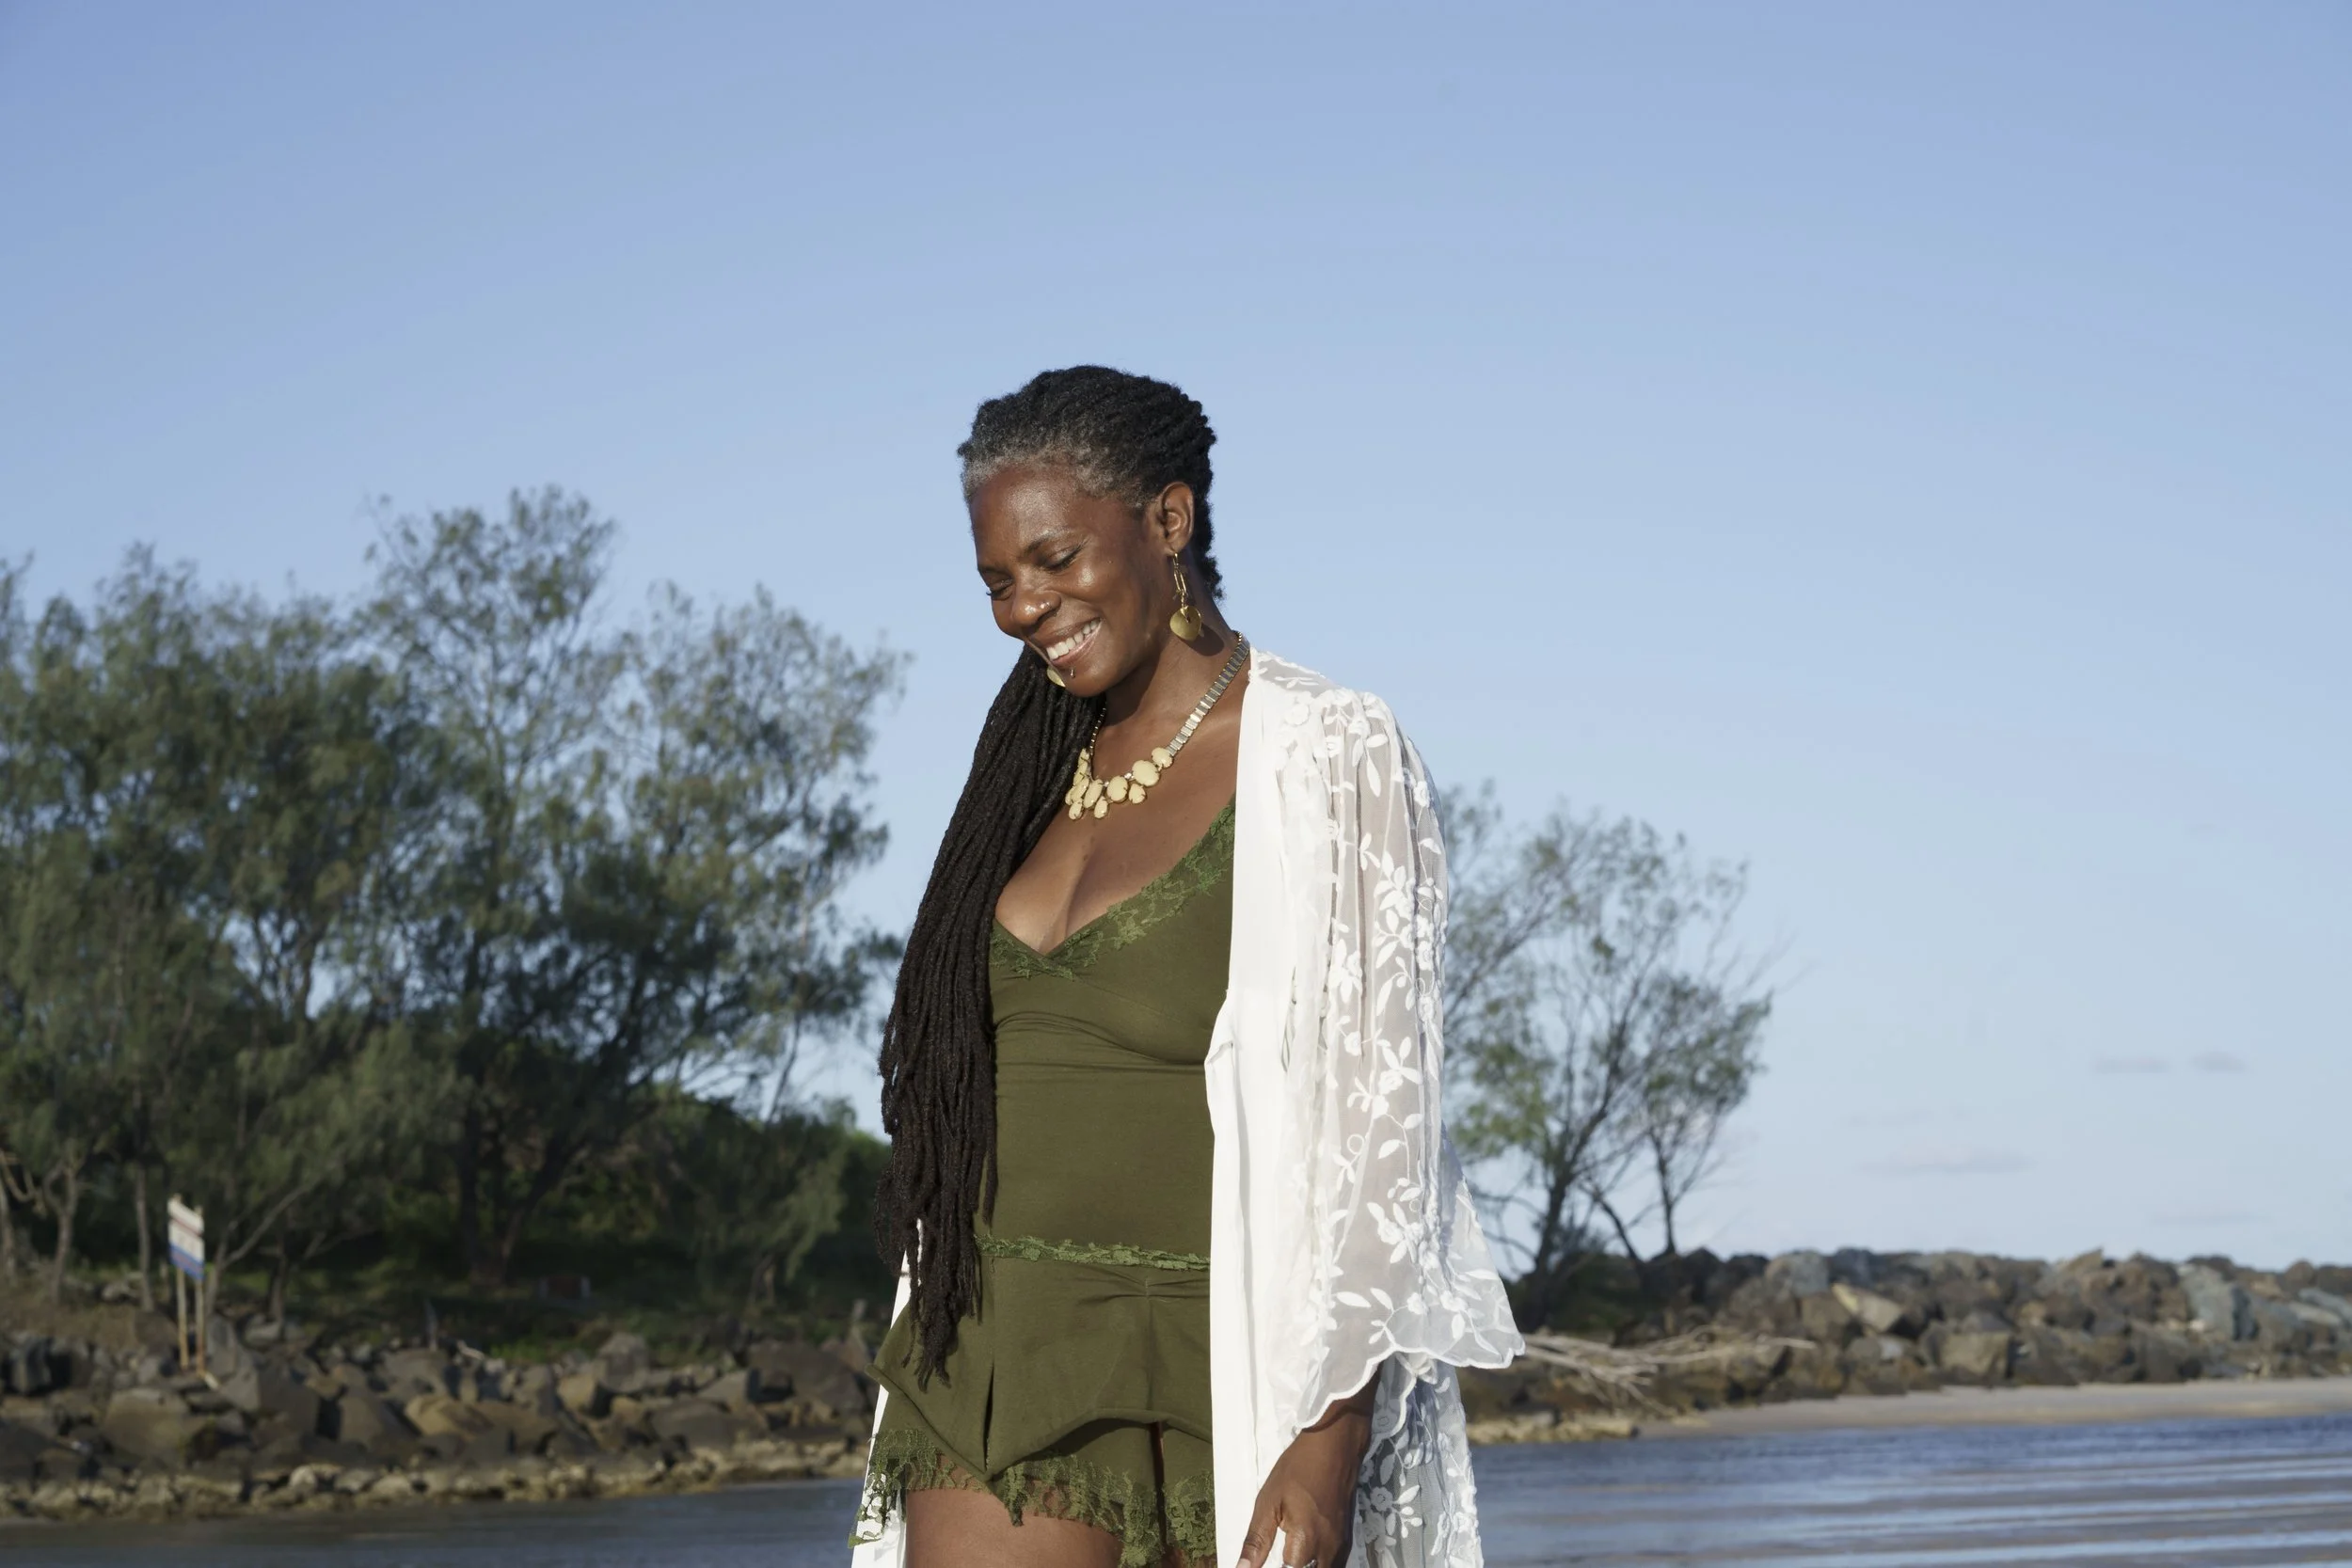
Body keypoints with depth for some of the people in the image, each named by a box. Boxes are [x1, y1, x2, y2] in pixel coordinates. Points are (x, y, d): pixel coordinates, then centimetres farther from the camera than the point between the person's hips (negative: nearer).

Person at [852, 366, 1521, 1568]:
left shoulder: (1324, 757, -5)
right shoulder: (1037, 774, 15)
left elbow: (1380, 1119, -10)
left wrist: (1329, 1442, -18)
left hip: (1222, 1378, -5)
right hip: (1002, 1368, 5)